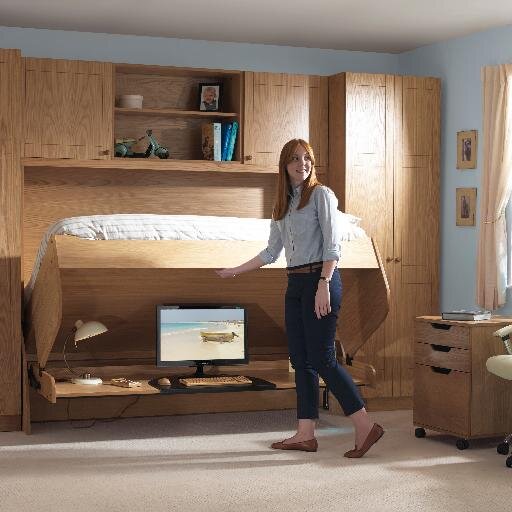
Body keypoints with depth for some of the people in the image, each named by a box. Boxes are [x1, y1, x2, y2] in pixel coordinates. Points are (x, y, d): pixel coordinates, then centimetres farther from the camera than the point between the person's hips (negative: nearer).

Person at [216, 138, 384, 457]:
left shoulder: (321, 194, -3)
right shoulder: (283, 204, 17)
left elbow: (332, 245, -11)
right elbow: (271, 252, 23)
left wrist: (324, 285, -21)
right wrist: (235, 271, 27)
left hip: (320, 279, -8)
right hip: (295, 284, 8)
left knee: (322, 358, -12)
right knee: (301, 360, 6)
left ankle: (365, 426, -8)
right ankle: (306, 434, 10)